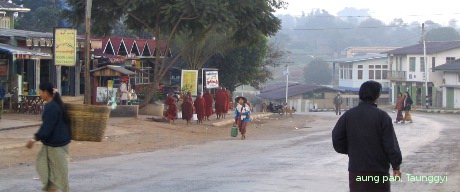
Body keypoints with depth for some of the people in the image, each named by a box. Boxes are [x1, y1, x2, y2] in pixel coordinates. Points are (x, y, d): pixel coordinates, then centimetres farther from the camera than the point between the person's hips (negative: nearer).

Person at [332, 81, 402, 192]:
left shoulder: (348, 115, 0)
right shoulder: (382, 116, -9)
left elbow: (337, 142, -1)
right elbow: (391, 144, -10)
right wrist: (396, 166, -2)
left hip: (356, 171, 3)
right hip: (379, 170, -2)